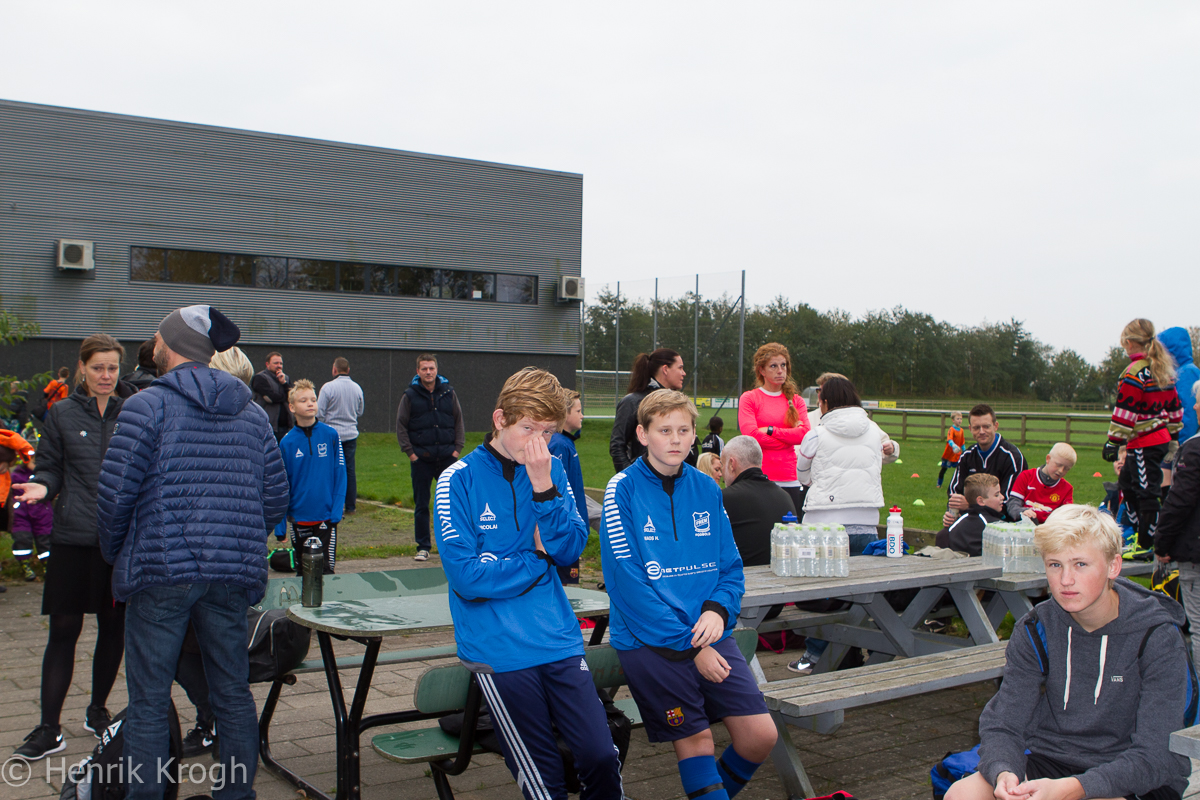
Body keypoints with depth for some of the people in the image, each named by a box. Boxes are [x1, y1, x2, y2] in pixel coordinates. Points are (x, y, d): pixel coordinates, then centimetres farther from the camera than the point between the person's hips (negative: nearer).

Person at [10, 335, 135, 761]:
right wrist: (42, 486, -14)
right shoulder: (62, 414, 4)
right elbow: (50, 467, 6)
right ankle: (49, 728, 8)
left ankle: (97, 709, 29)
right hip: (74, 537, 0)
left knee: (113, 627, 11)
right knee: (63, 630, 1)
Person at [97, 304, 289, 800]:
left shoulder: (147, 406, -5)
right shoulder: (252, 413, 11)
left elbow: (116, 493, -7)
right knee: (233, 694, 13)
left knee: (148, 700, 4)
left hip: (161, 572, -5)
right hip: (233, 576, 5)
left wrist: (116, 553, 9)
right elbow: (275, 499, 11)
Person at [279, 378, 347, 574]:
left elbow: (340, 475, 0)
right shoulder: (287, 442, -3)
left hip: (326, 517, -1)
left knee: (326, 570, -2)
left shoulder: (330, 435, -4)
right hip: (299, 519, 1)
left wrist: (337, 511, -8)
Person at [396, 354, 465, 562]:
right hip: (421, 459, -1)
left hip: (447, 458, 1)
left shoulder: (448, 393, 5)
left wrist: (457, 447, 2)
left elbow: (459, 422, 11)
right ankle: (423, 547, 14)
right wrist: (409, 451, -5)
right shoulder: (410, 395, 1)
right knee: (421, 505, 5)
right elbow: (401, 426, 3)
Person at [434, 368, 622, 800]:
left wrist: (544, 487, -14)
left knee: (602, 758, -4)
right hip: (499, 648, -3)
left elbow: (571, 550, -2)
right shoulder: (459, 480, -7)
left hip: (559, 639, 3)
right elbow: (467, 577, -14)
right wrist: (538, 557, -4)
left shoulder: (551, 470, 6)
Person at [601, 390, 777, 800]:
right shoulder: (623, 489, -7)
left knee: (761, 735, 0)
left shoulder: (706, 489, 8)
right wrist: (690, 646, -14)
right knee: (696, 742, -3)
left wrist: (718, 609, -10)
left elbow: (730, 566, 12)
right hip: (649, 640, -4)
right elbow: (627, 582, -12)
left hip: (709, 635, 4)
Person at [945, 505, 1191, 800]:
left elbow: (1154, 757, -20)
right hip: (1052, 760, 3)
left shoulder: (1158, 637, -14)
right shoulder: (1034, 631, -3)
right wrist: (1003, 773, -30)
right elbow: (1002, 724, -5)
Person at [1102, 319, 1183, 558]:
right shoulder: (1164, 370, 11)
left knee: (1146, 493, -4)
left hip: (1143, 444, -9)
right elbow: (1174, 406, 17)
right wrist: (1173, 438, 24)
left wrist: (1113, 443, -14)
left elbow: (1124, 412, -18)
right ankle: (1142, 535, 26)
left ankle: (1146, 546, 2)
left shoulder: (1135, 372, -16)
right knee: (1127, 484, 20)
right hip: (1161, 438, 9)